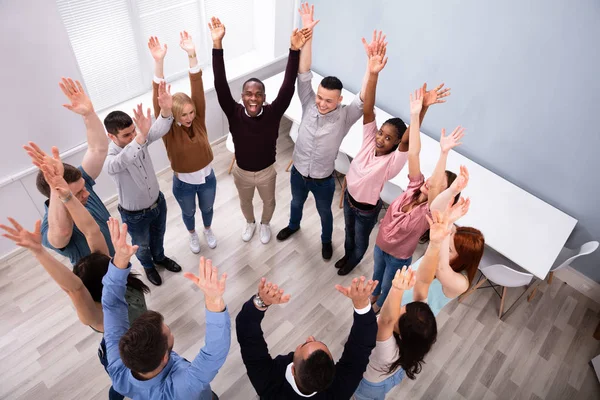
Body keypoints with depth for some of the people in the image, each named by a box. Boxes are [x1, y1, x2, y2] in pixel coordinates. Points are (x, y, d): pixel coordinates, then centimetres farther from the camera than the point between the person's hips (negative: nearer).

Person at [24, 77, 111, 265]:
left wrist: (88, 113, -45)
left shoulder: (79, 181, -22)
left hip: (120, 258, 5)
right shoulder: (51, 230, -38)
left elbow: (98, 148, -30)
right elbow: (61, 231, -65)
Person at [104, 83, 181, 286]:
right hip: (135, 215, -4)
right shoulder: (109, 159, -31)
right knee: (142, 245, 25)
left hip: (158, 202, 4)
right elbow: (121, 162, -55)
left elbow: (159, 130, -36)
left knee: (158, 236, 31)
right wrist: (141, 136, -71)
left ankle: (159, 257, 61)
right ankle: (148, 266, 56)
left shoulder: (139, 138, -16)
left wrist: (166, 110, -58)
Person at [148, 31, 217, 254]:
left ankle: (208, 230, 58)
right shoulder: (168, 129, -22)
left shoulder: (198, 120, -16)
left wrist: (192, 56, -41)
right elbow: (158, 102, -38)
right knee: (189, 212, 25)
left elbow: (198, 90, -28)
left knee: (207, 208, 27)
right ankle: (192, 235, 56)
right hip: (183, 184, -2)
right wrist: (158, 63, -50)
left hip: (207, 178, 2)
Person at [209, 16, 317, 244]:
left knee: (269, 202, 26)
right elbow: (220, 85, -34)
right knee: (245, 202, 28)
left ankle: (265, 224, 59)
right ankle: (250, 223, 61)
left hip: (266, 172, 0)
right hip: (242, 172, 1)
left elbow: (288, 86, -35)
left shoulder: (273, 113, -25)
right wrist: (217, 45, -43)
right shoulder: (234, 114, -24)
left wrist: (295, 49, -47)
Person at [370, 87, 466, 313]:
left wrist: (444, 153, -68)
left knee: (388, 287, 24)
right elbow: (413, 154, -30)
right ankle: (374, 296, 62)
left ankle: (379, 308, 54)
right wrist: (415, 115, -38)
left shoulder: (431, 211, -32)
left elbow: (435, 186, -55)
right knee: (377, 275, 31)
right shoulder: (414, 189, -20)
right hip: (380, 246, 4)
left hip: (398, 258, -4)